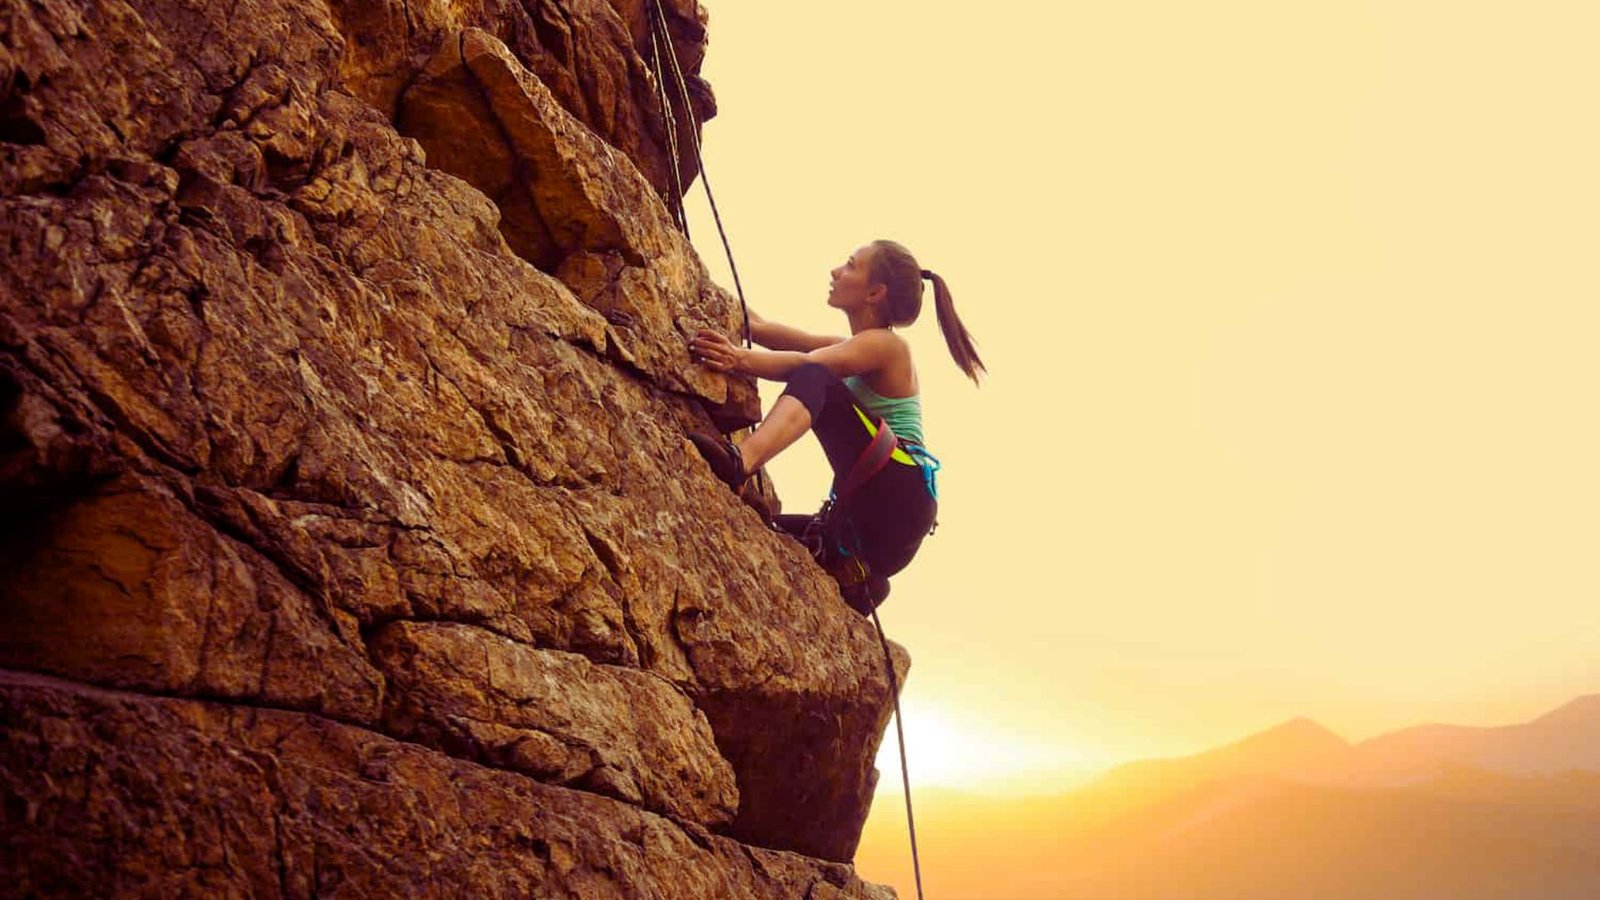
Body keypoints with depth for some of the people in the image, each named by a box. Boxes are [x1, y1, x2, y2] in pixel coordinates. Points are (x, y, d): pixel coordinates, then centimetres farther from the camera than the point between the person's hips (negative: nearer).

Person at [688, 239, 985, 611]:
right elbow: (759, 328, 19)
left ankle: (741, 459, -54)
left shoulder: (885, 344, -3)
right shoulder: (850, 347, 24)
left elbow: (807, 365, -24)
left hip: (900, 494, -9)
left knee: (813, 379, -26)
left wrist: (741, 359, -41)